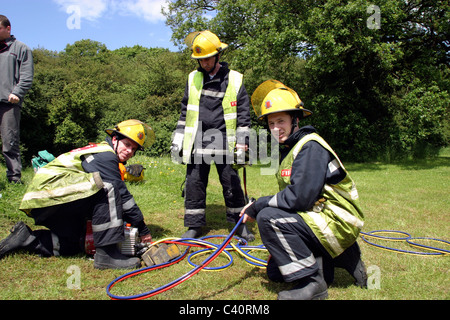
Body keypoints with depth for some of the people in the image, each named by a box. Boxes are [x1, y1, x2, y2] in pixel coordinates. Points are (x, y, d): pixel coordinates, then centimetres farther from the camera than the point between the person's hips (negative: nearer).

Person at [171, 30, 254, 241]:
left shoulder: (234, 80, 3)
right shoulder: (193, 78, 11)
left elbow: (243, 114, 3)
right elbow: (185, 112, 15)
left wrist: (242, 143, -4)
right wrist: (177, 141, 10)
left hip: (223, 142, -2)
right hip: (197, 142, 2)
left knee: (232, 183, 3)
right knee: (194, 183, 4)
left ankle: (240, 224, 21)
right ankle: (194, 226, 18)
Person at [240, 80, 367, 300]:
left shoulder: (310, 146, -19)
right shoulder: (288, 149, 11)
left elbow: (300, 197, -29)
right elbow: (288, 196, 13)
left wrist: (258, 205, -18)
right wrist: (258, 207, 0)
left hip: (337, 222, -10)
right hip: (319, 217, 10)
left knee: (268, 217, -26)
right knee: (274, 272, 14)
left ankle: (312, 282, -15)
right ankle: (344, 257, 17)